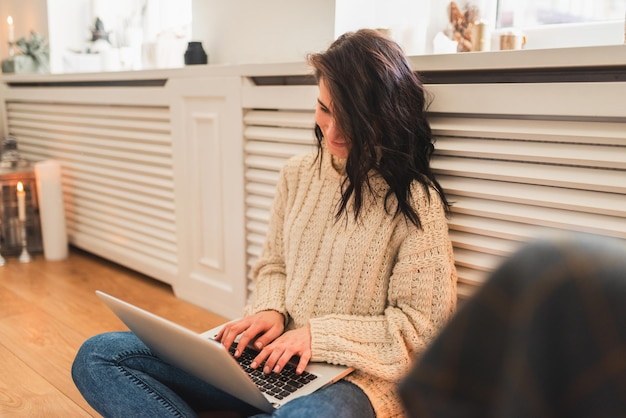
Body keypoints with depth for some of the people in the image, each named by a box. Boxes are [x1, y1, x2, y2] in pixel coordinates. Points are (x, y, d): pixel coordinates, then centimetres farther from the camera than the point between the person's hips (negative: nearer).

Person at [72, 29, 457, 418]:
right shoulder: (297, 174, 6)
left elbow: (425, 325, -10)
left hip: (354, 372, -5)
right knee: (97, 357, -6)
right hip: (274, 354, 6)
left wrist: (319, 335, -16)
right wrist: (270, 310, -6)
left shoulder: (415, 200, -11)